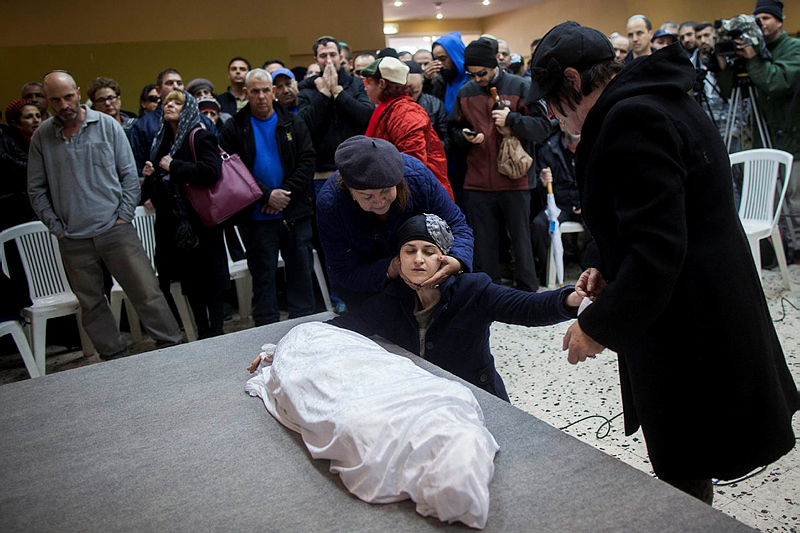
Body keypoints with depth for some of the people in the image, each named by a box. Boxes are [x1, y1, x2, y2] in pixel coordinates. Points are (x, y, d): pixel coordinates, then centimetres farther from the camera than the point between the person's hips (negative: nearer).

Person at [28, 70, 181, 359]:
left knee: (147, 293, -3)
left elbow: (130, 174, 4)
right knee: (91, 306, 10)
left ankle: (172, 348, 10)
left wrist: (123, 216, -3)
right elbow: (36, 189, 10)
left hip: (115, 230, -2)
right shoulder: (41, 137, 5)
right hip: (73, 241, 2)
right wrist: (56, 227, 2)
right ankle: (117, 360, 22)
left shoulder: (107, 125, 2)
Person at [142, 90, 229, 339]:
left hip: (201, 219, -7)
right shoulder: (162, 141, 16)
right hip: (173, 222, 7)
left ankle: (216, 333, 8)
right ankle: (202, 333, 22)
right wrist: (150, 175, 4)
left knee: (211, 278, -1)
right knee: (189, 280, 11)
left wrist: (174, 167, -17)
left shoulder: (200, 137, -6)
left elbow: (211, 171, -25)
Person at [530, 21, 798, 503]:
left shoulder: (631, 120, -20)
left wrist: (598, 327, -16)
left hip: (687, 336, -10)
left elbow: (658, 248, -26)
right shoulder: (658, 103, 13)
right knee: (685, 473, 21)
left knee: (683, 481, 5)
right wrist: (611, 268, 10)